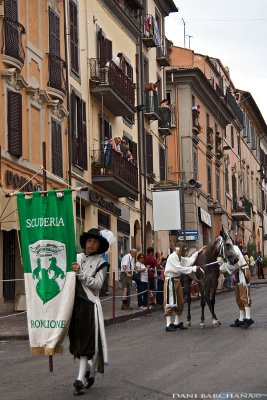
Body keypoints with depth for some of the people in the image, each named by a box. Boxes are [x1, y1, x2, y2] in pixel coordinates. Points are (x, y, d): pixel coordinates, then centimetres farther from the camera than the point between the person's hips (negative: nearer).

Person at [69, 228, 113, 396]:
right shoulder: (77, 258, 12)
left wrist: (80, 273, -16)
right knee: (76, 339, 10)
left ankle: (81, 379, -11)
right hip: (75, 302, 5)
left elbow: (97, 284, -10)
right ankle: (88, 370, 30)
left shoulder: (100, 263, 1)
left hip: (89, 304, -4)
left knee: (86, 340, -8)